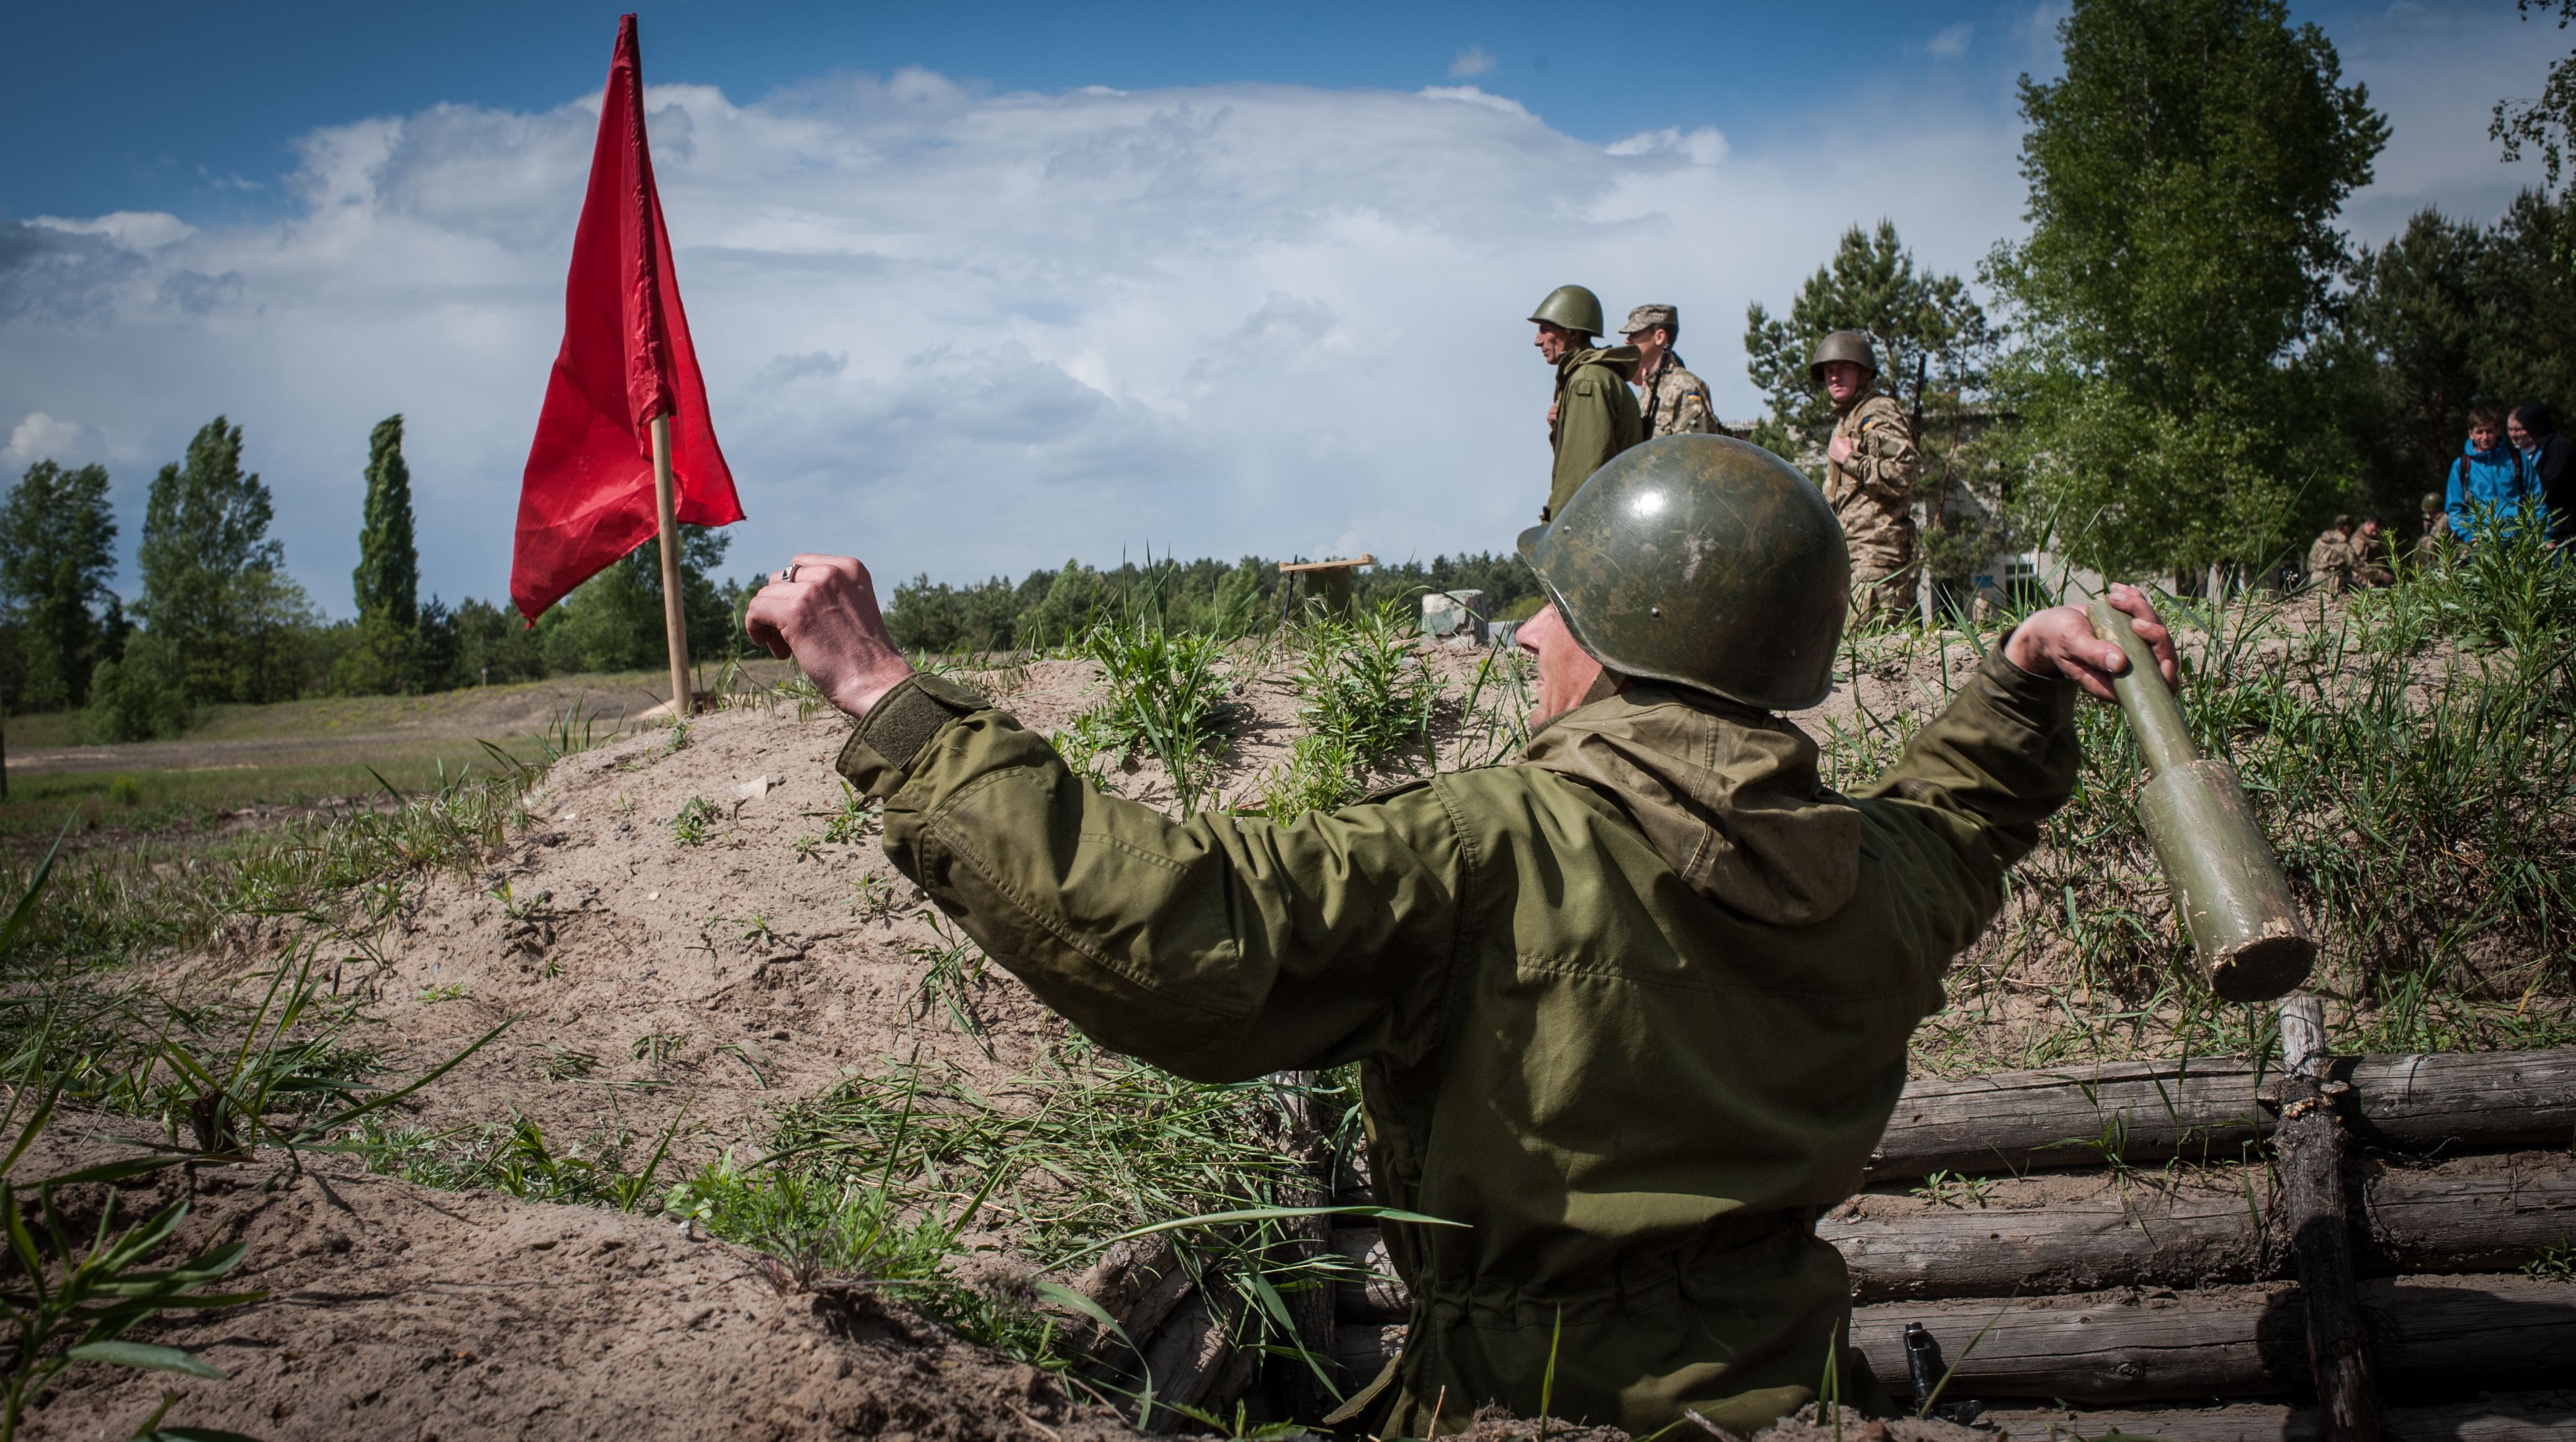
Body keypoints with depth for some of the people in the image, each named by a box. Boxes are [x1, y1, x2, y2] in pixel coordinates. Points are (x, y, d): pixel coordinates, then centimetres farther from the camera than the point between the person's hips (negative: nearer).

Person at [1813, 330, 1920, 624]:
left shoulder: (1880, 415, -5)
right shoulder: (1846, 421, 26)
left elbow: (1903, 476, -20)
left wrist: (1851, 460, -13)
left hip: (1877, 548, -10)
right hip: (1851, 550, 10)